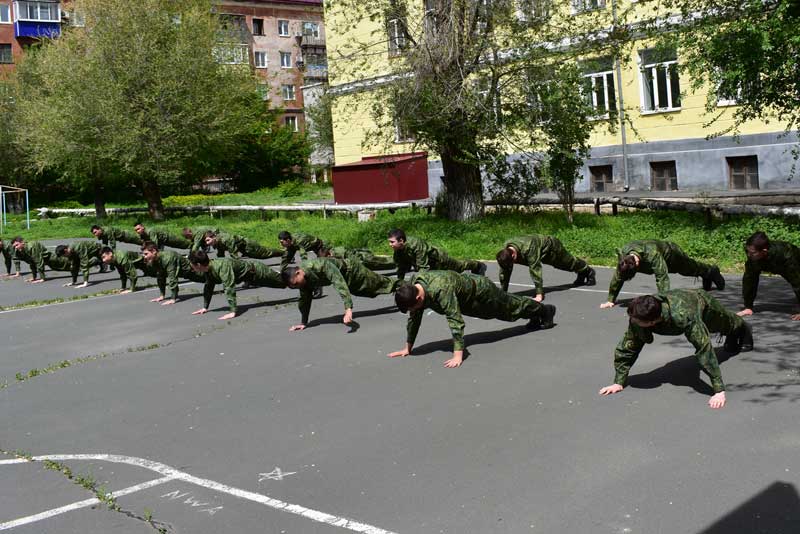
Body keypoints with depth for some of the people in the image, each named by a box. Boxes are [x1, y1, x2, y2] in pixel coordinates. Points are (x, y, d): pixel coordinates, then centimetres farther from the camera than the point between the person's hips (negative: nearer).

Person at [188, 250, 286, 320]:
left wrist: (233, 312, -44)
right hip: (249, 277, 7)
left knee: (282, 280, 12)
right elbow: (209, 287, 3)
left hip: (255, 271, -7)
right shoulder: (207, 270, -12)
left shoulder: (222, 266, -40)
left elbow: (230, 288, -43)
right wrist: (205, 307, 5)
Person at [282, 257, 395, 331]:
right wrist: (303, 322, -8)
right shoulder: (304, 278, -20)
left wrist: (348, 309, -60)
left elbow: (340, 283, -52)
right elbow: (305, 299, -8)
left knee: (380, 283, 13)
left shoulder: (321, 266, -45)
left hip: (352, 270, -7)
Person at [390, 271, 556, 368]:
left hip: (481, 291, -7)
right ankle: (535, 317, 60)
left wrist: (458, 355, -51)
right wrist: (408, 348, -12)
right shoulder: (412, 286, -23)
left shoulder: (440, 290, -47)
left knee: (511, 307, 22)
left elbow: (456, 320, -49)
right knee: (506, 310, 32)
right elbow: (414, 318, -11)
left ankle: (545, 310, 51)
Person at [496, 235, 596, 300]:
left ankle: (589, 272, 52)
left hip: (551, 246, -6)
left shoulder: (528, 248, -49)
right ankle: (581, 276, 58)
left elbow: (535, 269, -50)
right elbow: (504, 272, -20)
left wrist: (539, 294, -50)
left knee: (569, 262, 21)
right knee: (564, 265, 30)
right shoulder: (504, 251, -29)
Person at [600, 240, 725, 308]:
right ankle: (707, 279, 63)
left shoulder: (653, 255, -52)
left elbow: (662, 278, -54)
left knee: (691, 268, 25)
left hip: (671, 252, -6)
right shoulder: (623, 254, -35)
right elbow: (617, 278, -28)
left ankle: (712, 271, 58)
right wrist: (611, 300, -28)